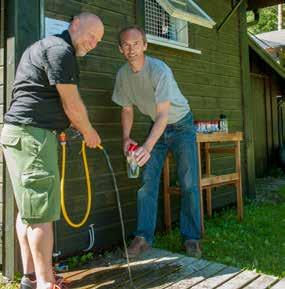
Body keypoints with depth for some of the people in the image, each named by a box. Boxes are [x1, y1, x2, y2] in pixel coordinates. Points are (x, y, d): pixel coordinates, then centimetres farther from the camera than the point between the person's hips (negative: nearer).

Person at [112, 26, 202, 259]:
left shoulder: (159, 70, -28)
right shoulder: (123, 75, -9)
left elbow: (163, 114, -33)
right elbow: (127, 110, 2)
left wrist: (148, 147, -44)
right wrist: (127, 138, -13)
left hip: (181, 125, -4)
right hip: (157, 127, 5)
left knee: (189, 184, -7)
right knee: (147, 181, -4)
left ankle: (191, 238, 4)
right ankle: (143, 237, 1)